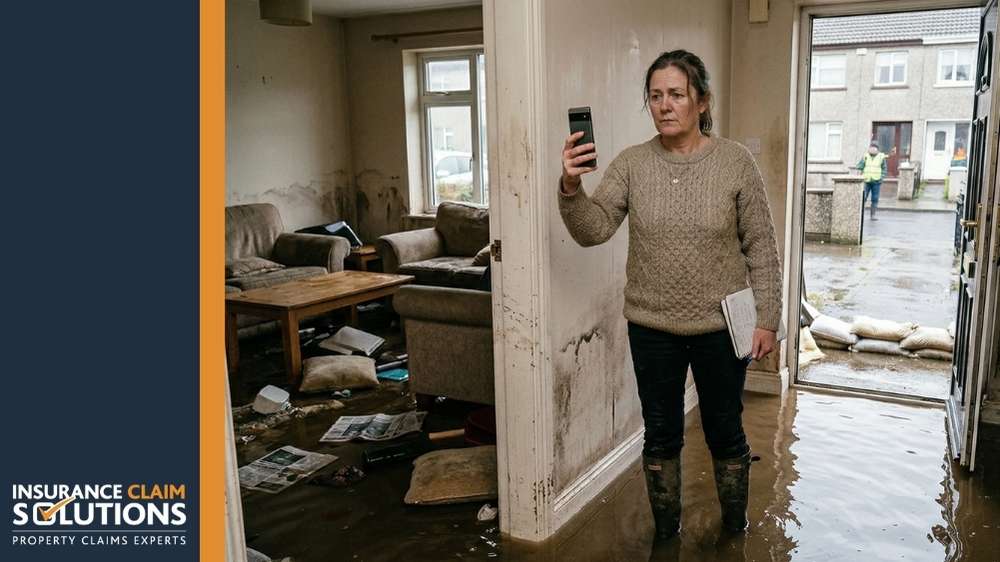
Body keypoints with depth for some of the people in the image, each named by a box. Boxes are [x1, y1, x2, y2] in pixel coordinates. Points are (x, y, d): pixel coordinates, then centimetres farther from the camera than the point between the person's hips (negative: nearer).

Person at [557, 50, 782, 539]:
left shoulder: (736, 162, -8)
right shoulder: (631, 163, -4)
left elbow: (761, 247, -4)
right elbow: (593, 230, -13)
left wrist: (766, 319, -5)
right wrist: (571, 187, -31)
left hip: (721, 325, -1)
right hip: (651, 328, 1)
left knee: (725, 433, 15)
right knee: (660, 436, 14)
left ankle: (735, 530, 40)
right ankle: (665, 533, 35)